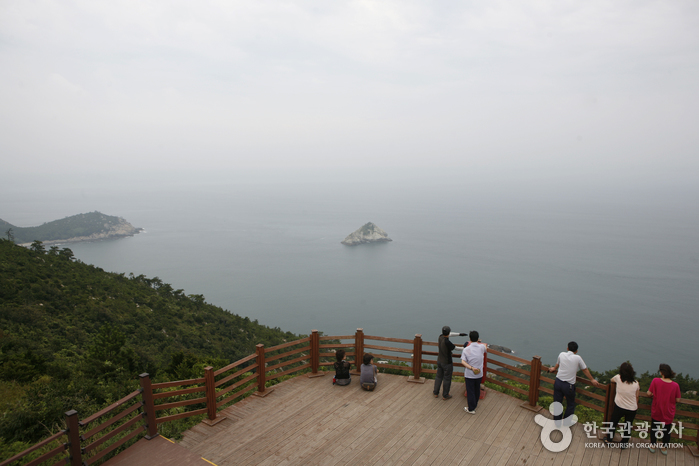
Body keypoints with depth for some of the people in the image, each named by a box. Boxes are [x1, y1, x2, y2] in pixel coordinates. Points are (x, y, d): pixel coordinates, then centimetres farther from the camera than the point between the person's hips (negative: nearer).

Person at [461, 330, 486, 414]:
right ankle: (475, 403, 42)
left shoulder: (466, 349, -14)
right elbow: (486, 348, 18)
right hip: (479, 374, 3)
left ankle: (471, 409, 19)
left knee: (470, 391, 9)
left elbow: (463, 362, -22)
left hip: (469, 374, -3)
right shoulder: (481, 347, -9)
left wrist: (471, 368, -21)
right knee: (477, 389, 22)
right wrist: (479, 341, 33)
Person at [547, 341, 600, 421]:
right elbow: (585, 370, 6)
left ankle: (557, 423, 24)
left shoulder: (562, 354, 1)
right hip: (568, 386, -3)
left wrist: (554, 368, 43)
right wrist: (592, 380, 21)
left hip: (558, 382, 3)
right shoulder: (577, 358, -7)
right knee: (570, 405, 18)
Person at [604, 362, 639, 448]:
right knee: (628, 426, 18)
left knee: (613, 423, 19)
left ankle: (608, 439, 32)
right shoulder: (636, 383, -13)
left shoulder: (618, 378, -15)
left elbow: (612, 380, 9)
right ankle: (624, 443, 31)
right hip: (632, 408, 1)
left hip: (619, 406, 0)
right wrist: (636, 407, 13)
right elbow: (637, 397, -2)